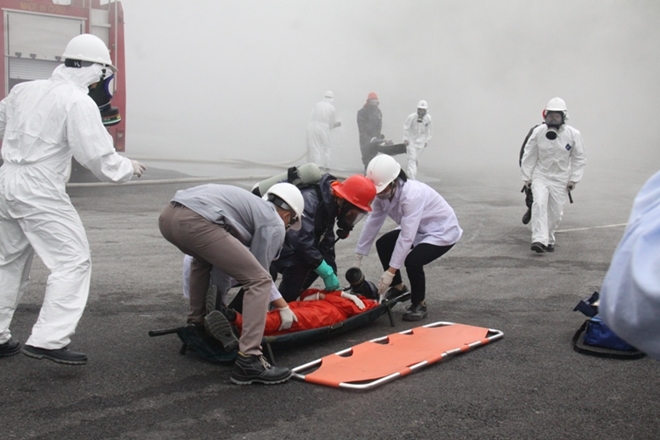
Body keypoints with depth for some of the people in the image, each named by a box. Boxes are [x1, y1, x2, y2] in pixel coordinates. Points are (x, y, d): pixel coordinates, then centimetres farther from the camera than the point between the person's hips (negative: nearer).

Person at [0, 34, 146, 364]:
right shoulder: (79, 102, -12)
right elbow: (100, 159, -16)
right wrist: (129, 167, 1)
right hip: (40, 191, -8)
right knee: (74, 261, -2)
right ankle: (47, 340, -8)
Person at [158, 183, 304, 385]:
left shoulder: (251, 203, 36)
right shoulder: (274, 224, 13)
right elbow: (257, 275, 14)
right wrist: (283, 307, 26)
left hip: (168, 215, 9)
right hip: (197, 222, -9)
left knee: (204, 258, 41)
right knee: (259, 281, -2)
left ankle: (197, 322, 43)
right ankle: (248, 361, -9)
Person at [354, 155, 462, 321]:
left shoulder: (412, 195, -36)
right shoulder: (383, 193, -12)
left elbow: (406, 238, -36)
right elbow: (372, 223, -7)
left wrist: (391, 271, -34)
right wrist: (357, 259, -5)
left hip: (443, 231, -8)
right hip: (418, 229, 8)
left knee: (412, 261, -27)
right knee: (383, 244, 2)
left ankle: (419, 304, -2)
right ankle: (397, 287, 23)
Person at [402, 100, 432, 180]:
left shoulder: (428, 118, -6)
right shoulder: (412, 117, -16)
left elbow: (428, 130, 8)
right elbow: (406, 128, -7)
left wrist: (427, 141, 9)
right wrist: (405, 139, -9)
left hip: (421, 142, 4)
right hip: (411, 141, -4)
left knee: (416, 160, 10)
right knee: (412, 159, -13)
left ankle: (409, 174, 30)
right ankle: (412, 179, -17)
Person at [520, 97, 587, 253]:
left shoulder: (573, 134, -10)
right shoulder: (538, 132, -11)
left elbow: (579, 158, 0)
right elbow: (529, 156, -1)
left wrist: (573, 179, -3)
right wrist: (526, 177, 2)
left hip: (560, 179, 1)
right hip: (540, 176, -1)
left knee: (555, 212, 5)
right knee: (539, 203, -22)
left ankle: (549, 240, 28)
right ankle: (539, 240, -25)